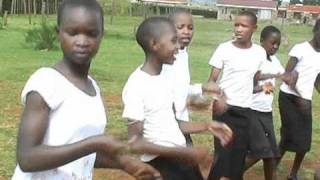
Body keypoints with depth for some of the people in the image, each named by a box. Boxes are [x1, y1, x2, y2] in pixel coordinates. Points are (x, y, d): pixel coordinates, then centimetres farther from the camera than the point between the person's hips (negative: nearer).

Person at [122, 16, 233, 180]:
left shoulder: (166, 77, 7)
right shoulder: (136, 85, -18)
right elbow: (135, 142, -20)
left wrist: (207, 126, 7)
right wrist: (183, 152, -24)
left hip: (180, 158, 8)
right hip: (161, 163, -8)